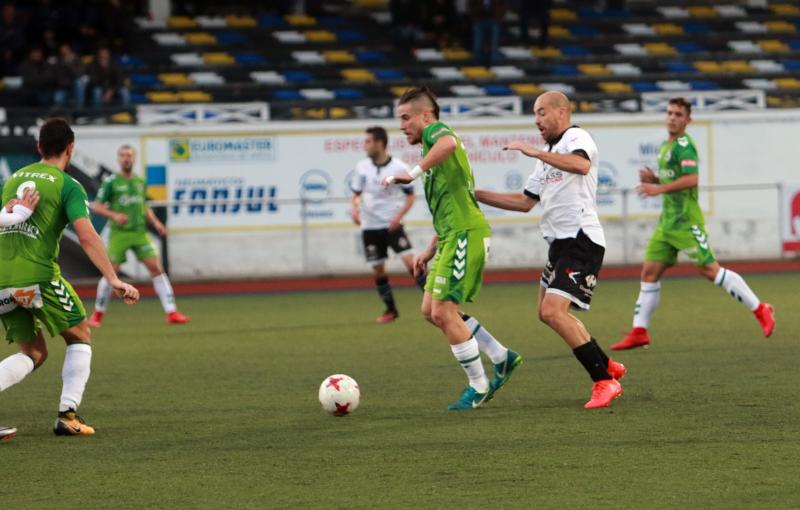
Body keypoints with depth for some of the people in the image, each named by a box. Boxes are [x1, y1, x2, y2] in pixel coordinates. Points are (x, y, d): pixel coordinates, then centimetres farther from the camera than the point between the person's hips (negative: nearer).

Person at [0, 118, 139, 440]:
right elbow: (87, 237, -12)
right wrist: (114, 280, -16)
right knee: (80, 338, 16)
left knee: (33, 354, 17)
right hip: (39, 275, -5)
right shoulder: (67, 185, 0)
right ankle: (68, 415, 3)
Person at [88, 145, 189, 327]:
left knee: (156, 268, -7)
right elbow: (97, 206, -4)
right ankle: (97, 315, 17)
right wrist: (114, 215, -20)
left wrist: (156, 223, 8)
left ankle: (171, 312, -9)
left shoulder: (140, 182, 12)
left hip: (140, 232, 4)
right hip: (119, 234, -4)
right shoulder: (111, 182, -3)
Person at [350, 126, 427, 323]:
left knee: (410, 261, -17)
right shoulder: (362, 167, 0)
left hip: (392, 225, -3)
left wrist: (399, 215, -17)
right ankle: (391, 310, 20)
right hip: (370, 226, 3)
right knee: (378, 270, 5)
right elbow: (356, 194, 10)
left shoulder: (399, 168, -9)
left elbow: (410, 196, -2)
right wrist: (355, 208, -11)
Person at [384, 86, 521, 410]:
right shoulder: (432, 147, 25)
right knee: (431, 310, 11)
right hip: (452, 237, 10)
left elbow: (449, 143, -33)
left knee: (443, 312, -9)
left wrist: (414, 173, -31)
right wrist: (430, 250, 29)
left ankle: (478, 387, 1)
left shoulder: (435, 130, -4)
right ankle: (502, 358, 17)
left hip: (466, 233, -10)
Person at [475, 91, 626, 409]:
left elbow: (581, 165, -33)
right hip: (560, 241, 11)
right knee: (548, 313, 17)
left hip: (581, 240, -11)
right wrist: (477, 195, 21)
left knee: (553, 311, -20)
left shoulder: (576, 138, -8)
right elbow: (525, 201, 26)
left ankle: (604, 382, -15)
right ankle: (608, 367, 28)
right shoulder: (548, 155, 22)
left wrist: (534, 152, -31)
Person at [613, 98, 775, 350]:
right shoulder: (666, 146, 17)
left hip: (686, 221, -9)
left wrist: (659, 188, -24)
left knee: (710, 269, -8)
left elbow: (691, 179, -24)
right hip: (667, 221, 9)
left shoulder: (684, 144, -12)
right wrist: (653, 179, 9)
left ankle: (760, 310, 1)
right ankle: (639, 332, 6)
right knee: (650, 272, 4)